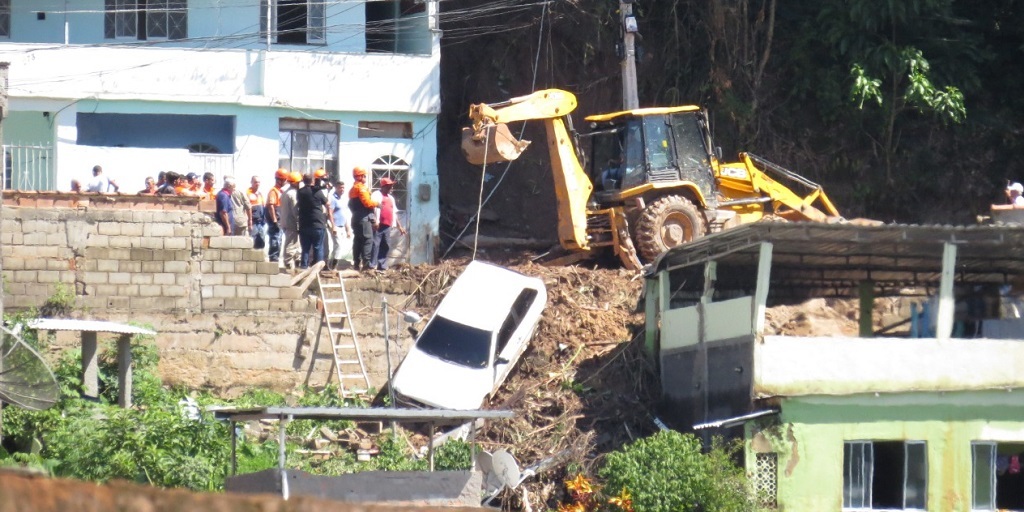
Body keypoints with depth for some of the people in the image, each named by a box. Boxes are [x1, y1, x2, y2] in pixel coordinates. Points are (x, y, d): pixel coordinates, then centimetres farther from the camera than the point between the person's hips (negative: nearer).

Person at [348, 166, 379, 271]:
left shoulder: (353, 189, 19)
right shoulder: (361, 187, -11)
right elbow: (367, 202, -20)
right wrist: (376, 203, -2)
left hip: (355, 218, 10)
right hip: (364, 218, -10)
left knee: (357, 241, 11)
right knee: (368, 240, -11)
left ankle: (357, 263, 11)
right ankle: (367, 263, -18)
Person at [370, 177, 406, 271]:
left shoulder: (391, 198, 24)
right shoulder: (377, 195, 1)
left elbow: (394, 213, 29)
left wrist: (399, 226, 28)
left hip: (387, 226, 7)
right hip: (378, 225, -7)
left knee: (386, 246, 5)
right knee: (375, 245, -10)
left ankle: (382, 267, 8)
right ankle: (371, 266, -12)